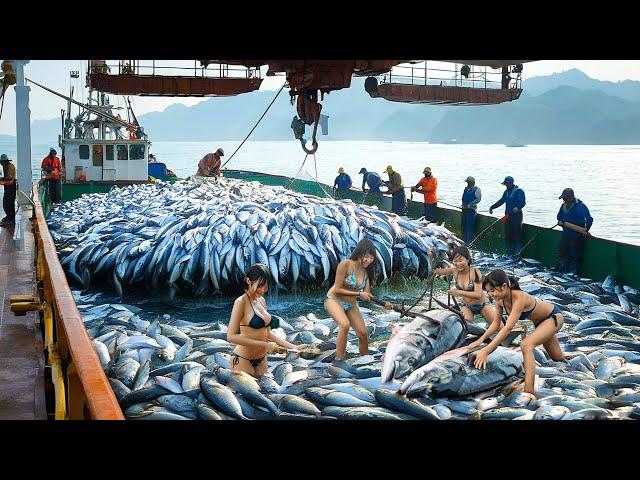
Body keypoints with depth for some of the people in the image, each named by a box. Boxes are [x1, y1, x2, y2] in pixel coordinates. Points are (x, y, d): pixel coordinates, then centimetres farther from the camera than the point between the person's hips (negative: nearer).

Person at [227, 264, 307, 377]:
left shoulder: (262, 301, 11)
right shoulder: (241, 302, -13)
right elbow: (231, 336, -21)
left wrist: (292, 347, 9)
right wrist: (265, 345, -21)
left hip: (262, 359, 8)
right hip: (244, 360, -8)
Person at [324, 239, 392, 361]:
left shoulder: (366, 271, -2)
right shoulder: (345, 264, -22)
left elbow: (367, 295, -1)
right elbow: (337, 290, -21)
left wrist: (383, 303, -16)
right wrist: (359, 294, -24)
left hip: (351, 304, 7)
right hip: (334, 300, -7)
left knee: (363, 333, 1)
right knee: (345, 325, -32)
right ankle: (339, 360, -27)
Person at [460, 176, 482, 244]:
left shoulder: (476, 190, -6)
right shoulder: (466, 189, 14)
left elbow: (478, 199, -14)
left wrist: (468, 205, -16)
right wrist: (462, 205, 2)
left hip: (471, 210, -7)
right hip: (464, 210, 7)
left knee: (469, 227, -8)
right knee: (464, 226, 9)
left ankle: (469, 242, -4)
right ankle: (464, 241, 17)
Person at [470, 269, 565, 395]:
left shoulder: (519, 298, -41)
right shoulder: (500, 299, -18)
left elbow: (508, 328, -47)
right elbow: (496, 324, -9)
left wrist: (486, 351, -51)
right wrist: (481, 339, -25)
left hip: (554, 317, -9)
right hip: (540, 321, 9)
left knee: (526, 345, -31)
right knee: (557, 358, 24)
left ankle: (529, 392, -33)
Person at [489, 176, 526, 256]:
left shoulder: (519, 191, -8)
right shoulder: (506, 192, 16)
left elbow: (523, 202, -18)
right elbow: (501, 201, 25)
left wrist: (518, 207, -37)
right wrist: (492, 207, 24)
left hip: (516, 216, -8)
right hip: (508, 216, 8)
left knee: (517, 234, -9)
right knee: (507, 235, 8)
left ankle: (517, 254, -6)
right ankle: (509, 254, 16)